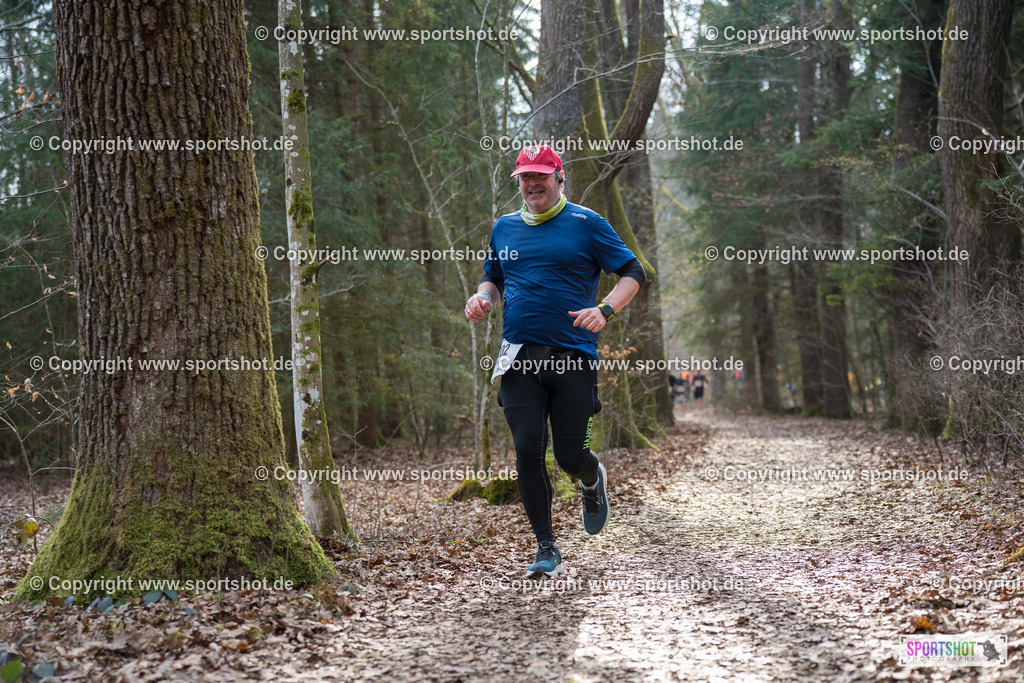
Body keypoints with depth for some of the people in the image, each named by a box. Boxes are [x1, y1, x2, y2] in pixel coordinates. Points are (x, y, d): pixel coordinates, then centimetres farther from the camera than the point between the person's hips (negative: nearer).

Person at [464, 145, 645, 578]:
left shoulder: (586, 224, 2)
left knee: (570, 456, -4)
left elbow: (633, 273, 2)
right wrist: (482, 298, 4)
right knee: (528, 449, -7)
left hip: (573, 357, -3)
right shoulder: (505, 228, 15)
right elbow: (493, 278, 28)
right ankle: (547, 550, 4)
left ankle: (593, 479, 35)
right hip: (520, 357, 3)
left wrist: (604, 310, -16)